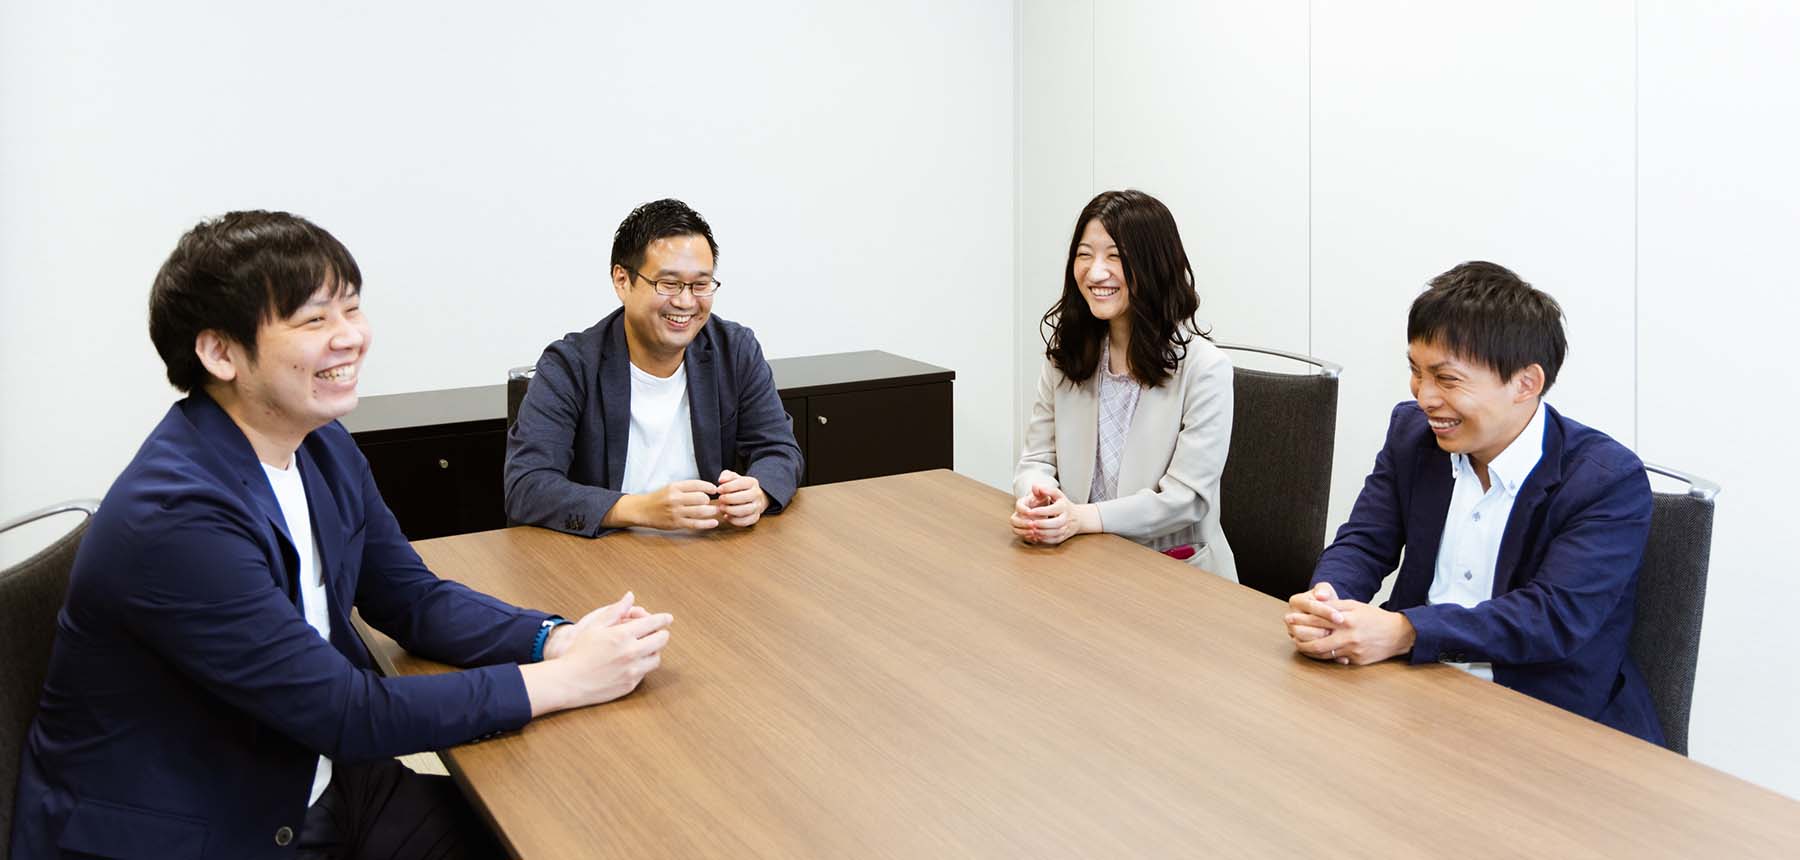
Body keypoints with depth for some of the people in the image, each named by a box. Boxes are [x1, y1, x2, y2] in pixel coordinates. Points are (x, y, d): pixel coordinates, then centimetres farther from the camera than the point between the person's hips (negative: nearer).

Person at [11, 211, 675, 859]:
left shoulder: (324, 446, -1)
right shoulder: (172, 516, -27)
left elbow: (412, 599, 7)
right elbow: (349, 713, -24)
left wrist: (557, 639, -11)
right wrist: (566, 679, -22)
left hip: (318, 784, 7)